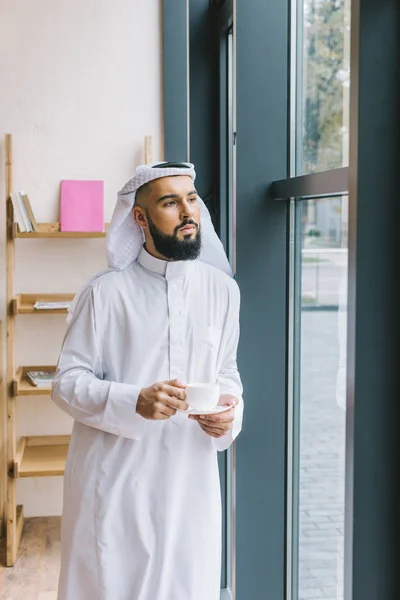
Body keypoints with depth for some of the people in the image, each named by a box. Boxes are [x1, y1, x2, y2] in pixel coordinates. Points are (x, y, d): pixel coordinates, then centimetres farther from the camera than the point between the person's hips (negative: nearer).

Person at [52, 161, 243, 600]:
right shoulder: (105, 292, -6)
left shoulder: (221, 289, 4)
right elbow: (67, 383, -6)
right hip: (114, 481, -3)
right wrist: (134, 402, -22)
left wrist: (229, 409, -9)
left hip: (190, 478, 3)